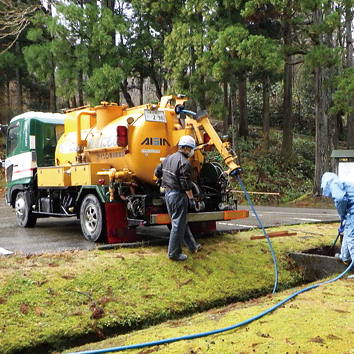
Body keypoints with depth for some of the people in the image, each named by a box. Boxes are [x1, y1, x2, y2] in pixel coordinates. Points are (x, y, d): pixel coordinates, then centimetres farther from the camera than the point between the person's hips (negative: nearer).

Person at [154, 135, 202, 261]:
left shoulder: (169, 158, 11)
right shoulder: (184, 163, -17)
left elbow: (157, 172, 20)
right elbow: (186, 184, -20)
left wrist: (163, 182, 37)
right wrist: (191, 199, -13)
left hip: (168, 193, 10)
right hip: (178, 195, -10)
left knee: (181, 221, 18)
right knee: (178, 224, -1)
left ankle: (193, 246, 30)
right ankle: (174, 253, 6)